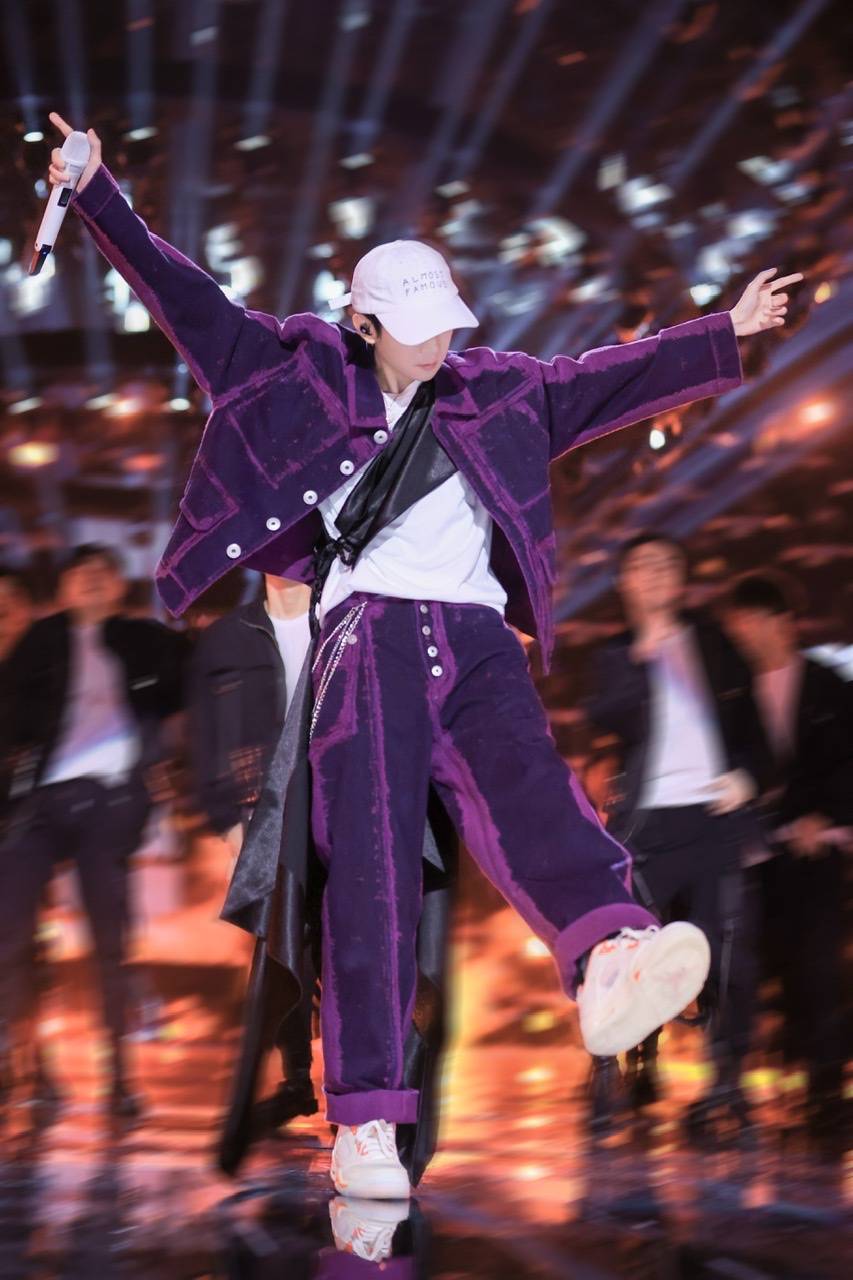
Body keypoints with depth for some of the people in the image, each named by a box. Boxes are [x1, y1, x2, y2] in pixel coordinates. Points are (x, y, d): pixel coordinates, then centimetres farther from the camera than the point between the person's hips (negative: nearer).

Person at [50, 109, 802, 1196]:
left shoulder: (497, 389, 25)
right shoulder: (308, 371, 17)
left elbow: (608, 380, 31)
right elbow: (189, 302, 17)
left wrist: (727, 335, 29)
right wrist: (97, 195, 12)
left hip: (478, 636, 2)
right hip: (370, 624, -2)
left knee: (527, 797, -27)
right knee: (371, 854, -18)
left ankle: (611, 963, -59)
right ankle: (364, 1116, -26)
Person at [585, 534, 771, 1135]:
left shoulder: (714, 642, 14)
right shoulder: (619, 654, 8)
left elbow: (750, 718, 19)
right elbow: (608, 717, -11)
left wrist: (748, 777, 4)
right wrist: (642, 656, -20)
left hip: (715, 816, 2)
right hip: (649, 820, -1)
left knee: (728, 950, -3)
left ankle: (728, 1078, 6)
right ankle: (610, 1079, 0)